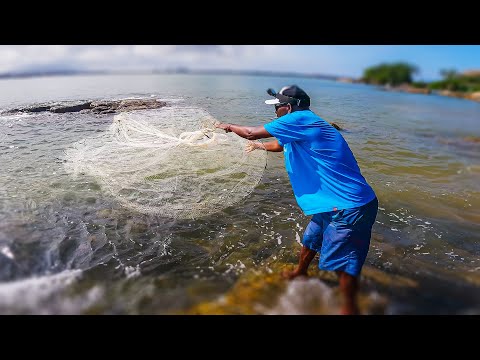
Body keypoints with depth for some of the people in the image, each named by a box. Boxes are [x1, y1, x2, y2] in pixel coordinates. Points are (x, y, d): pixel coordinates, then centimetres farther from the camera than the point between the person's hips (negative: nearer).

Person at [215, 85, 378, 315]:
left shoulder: (300, 119, -16)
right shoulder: (301, 127, 14)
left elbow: (252, 133, -10)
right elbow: (279, 145, 36)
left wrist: (229, 127, 10)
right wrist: (260, 146, 56)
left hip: (349, 207, -11)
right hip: (335, 202, 11)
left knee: (342, 263, -2)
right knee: (310, 240, 28)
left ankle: (349, 308, 15)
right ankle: (299, 273, 53)